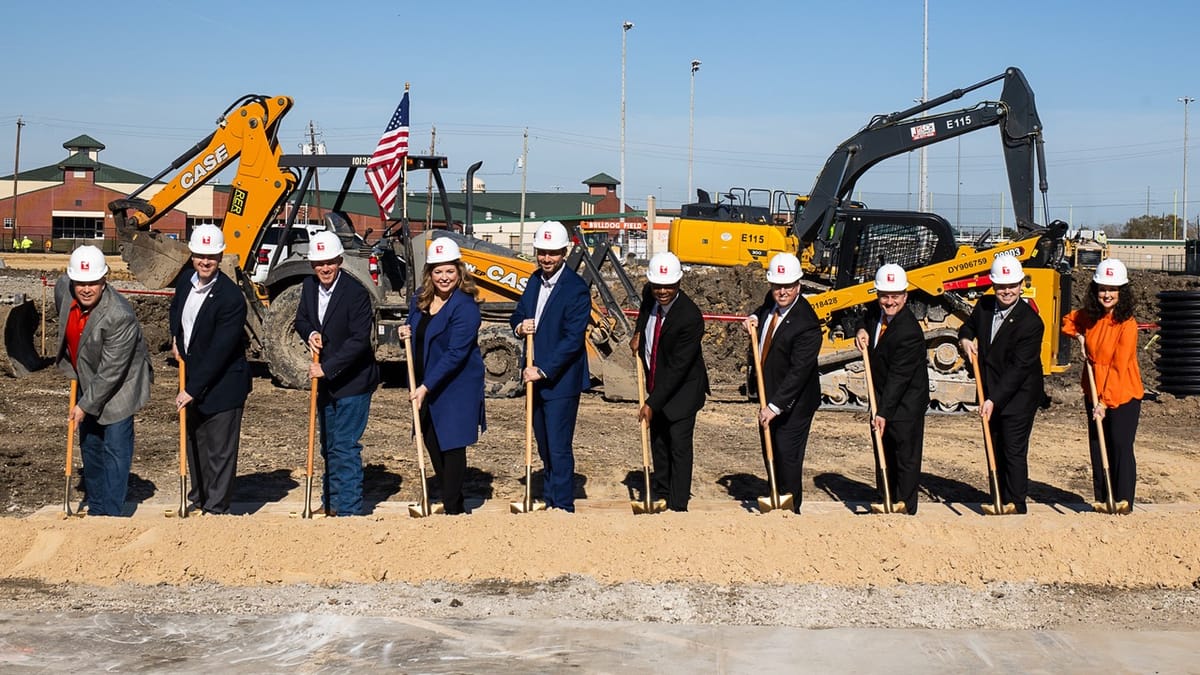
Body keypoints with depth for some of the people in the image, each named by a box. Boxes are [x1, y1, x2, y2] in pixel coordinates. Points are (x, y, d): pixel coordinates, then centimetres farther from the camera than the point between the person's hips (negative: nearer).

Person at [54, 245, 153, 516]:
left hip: (117, 385, -7)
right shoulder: (62, 288, -15)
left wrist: (85, 405, -20)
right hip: (86, 379, 7)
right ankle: (95, 506, 32)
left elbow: (110, 372, -28)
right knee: (90, 445, 17)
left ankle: (111, 513, 3)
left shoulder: (120, 316, -35)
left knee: (115, 448, -5)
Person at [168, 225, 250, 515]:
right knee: (194, 444, 20)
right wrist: (175, 338, 6)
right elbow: (176, 309, 26)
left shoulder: (231, 297, -23)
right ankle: (198, 500, 35)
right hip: (193, 379, 8)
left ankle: (216, 510, 12)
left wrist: (192, 389, -24)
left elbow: (219, 352, -24)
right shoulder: (186, 282, 1)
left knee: (220, 451, 1)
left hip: (222, 385, -8)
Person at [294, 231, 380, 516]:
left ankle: (349, 510, -1)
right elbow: (301, 319, 16)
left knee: (345, 447, -8)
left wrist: (327, 368, -26)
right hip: (325, 382, 8)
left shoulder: (356, 292, -20)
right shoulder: (309, 286, 2)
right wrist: (310, 334, -7)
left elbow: (359, 340, -23)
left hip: (352, 382, -8)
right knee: (328, 446, 18)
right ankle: (330, 503, 31)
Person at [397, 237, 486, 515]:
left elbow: (455, 354, -24)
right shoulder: (420, 299, 5)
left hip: (457, 387, -8)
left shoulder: (465, 306, -19)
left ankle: (453, 508, 8)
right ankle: (453, 500, 30)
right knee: (431, 441, 15)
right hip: (426, 385, 8)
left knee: (452, 445, -3)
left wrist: (426, 387, -25)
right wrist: (407, 332, -2)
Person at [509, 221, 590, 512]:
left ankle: (563, 507, 6)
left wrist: (542, 371, -23)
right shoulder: (535, 280, 8)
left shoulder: (576, 290, -17)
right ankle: (549, 498, 33)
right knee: (544, 444, 19)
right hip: (536, 378, 8)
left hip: (561, 379, -8)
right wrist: (520, 326, -7)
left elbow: (573, 340, -21)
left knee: (558, 447, -4)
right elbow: (518, 314, 17)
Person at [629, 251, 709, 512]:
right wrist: (638, 332, 6)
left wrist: (652, 403, -28)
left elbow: (678, 367, -29)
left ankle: (678, 506, -3)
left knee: (679, 445, -9)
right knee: (658, 441, 18)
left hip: (682, 387, -8)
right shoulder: (650, 293, -9)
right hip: (656, 382, 8)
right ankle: (662, 493, 34)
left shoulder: (690, 317, -30)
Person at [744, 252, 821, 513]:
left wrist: (774, 406, -32)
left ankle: (791, 510, 10)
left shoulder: (806, 324, -26)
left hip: (794, 401, -9)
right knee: (770, 454, 17)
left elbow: (799, 371, -29)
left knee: (787, 456, -4)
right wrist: (755, 319, 4)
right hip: (768, 393, 9)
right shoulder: (771, 302, -1)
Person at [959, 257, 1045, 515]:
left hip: (1018, 396, -7)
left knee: (1014, 451, -4)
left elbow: (1019, 368, -22)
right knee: (996, 450, 13)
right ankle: (1001, 502, 22)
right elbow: (969, 326, 22)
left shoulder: (1030, 322, -20)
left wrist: (994, 400, -27)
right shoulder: (984, 305, 0)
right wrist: (965, 338, -3)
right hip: (991, 395, 7)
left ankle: (1015, 504, 6)